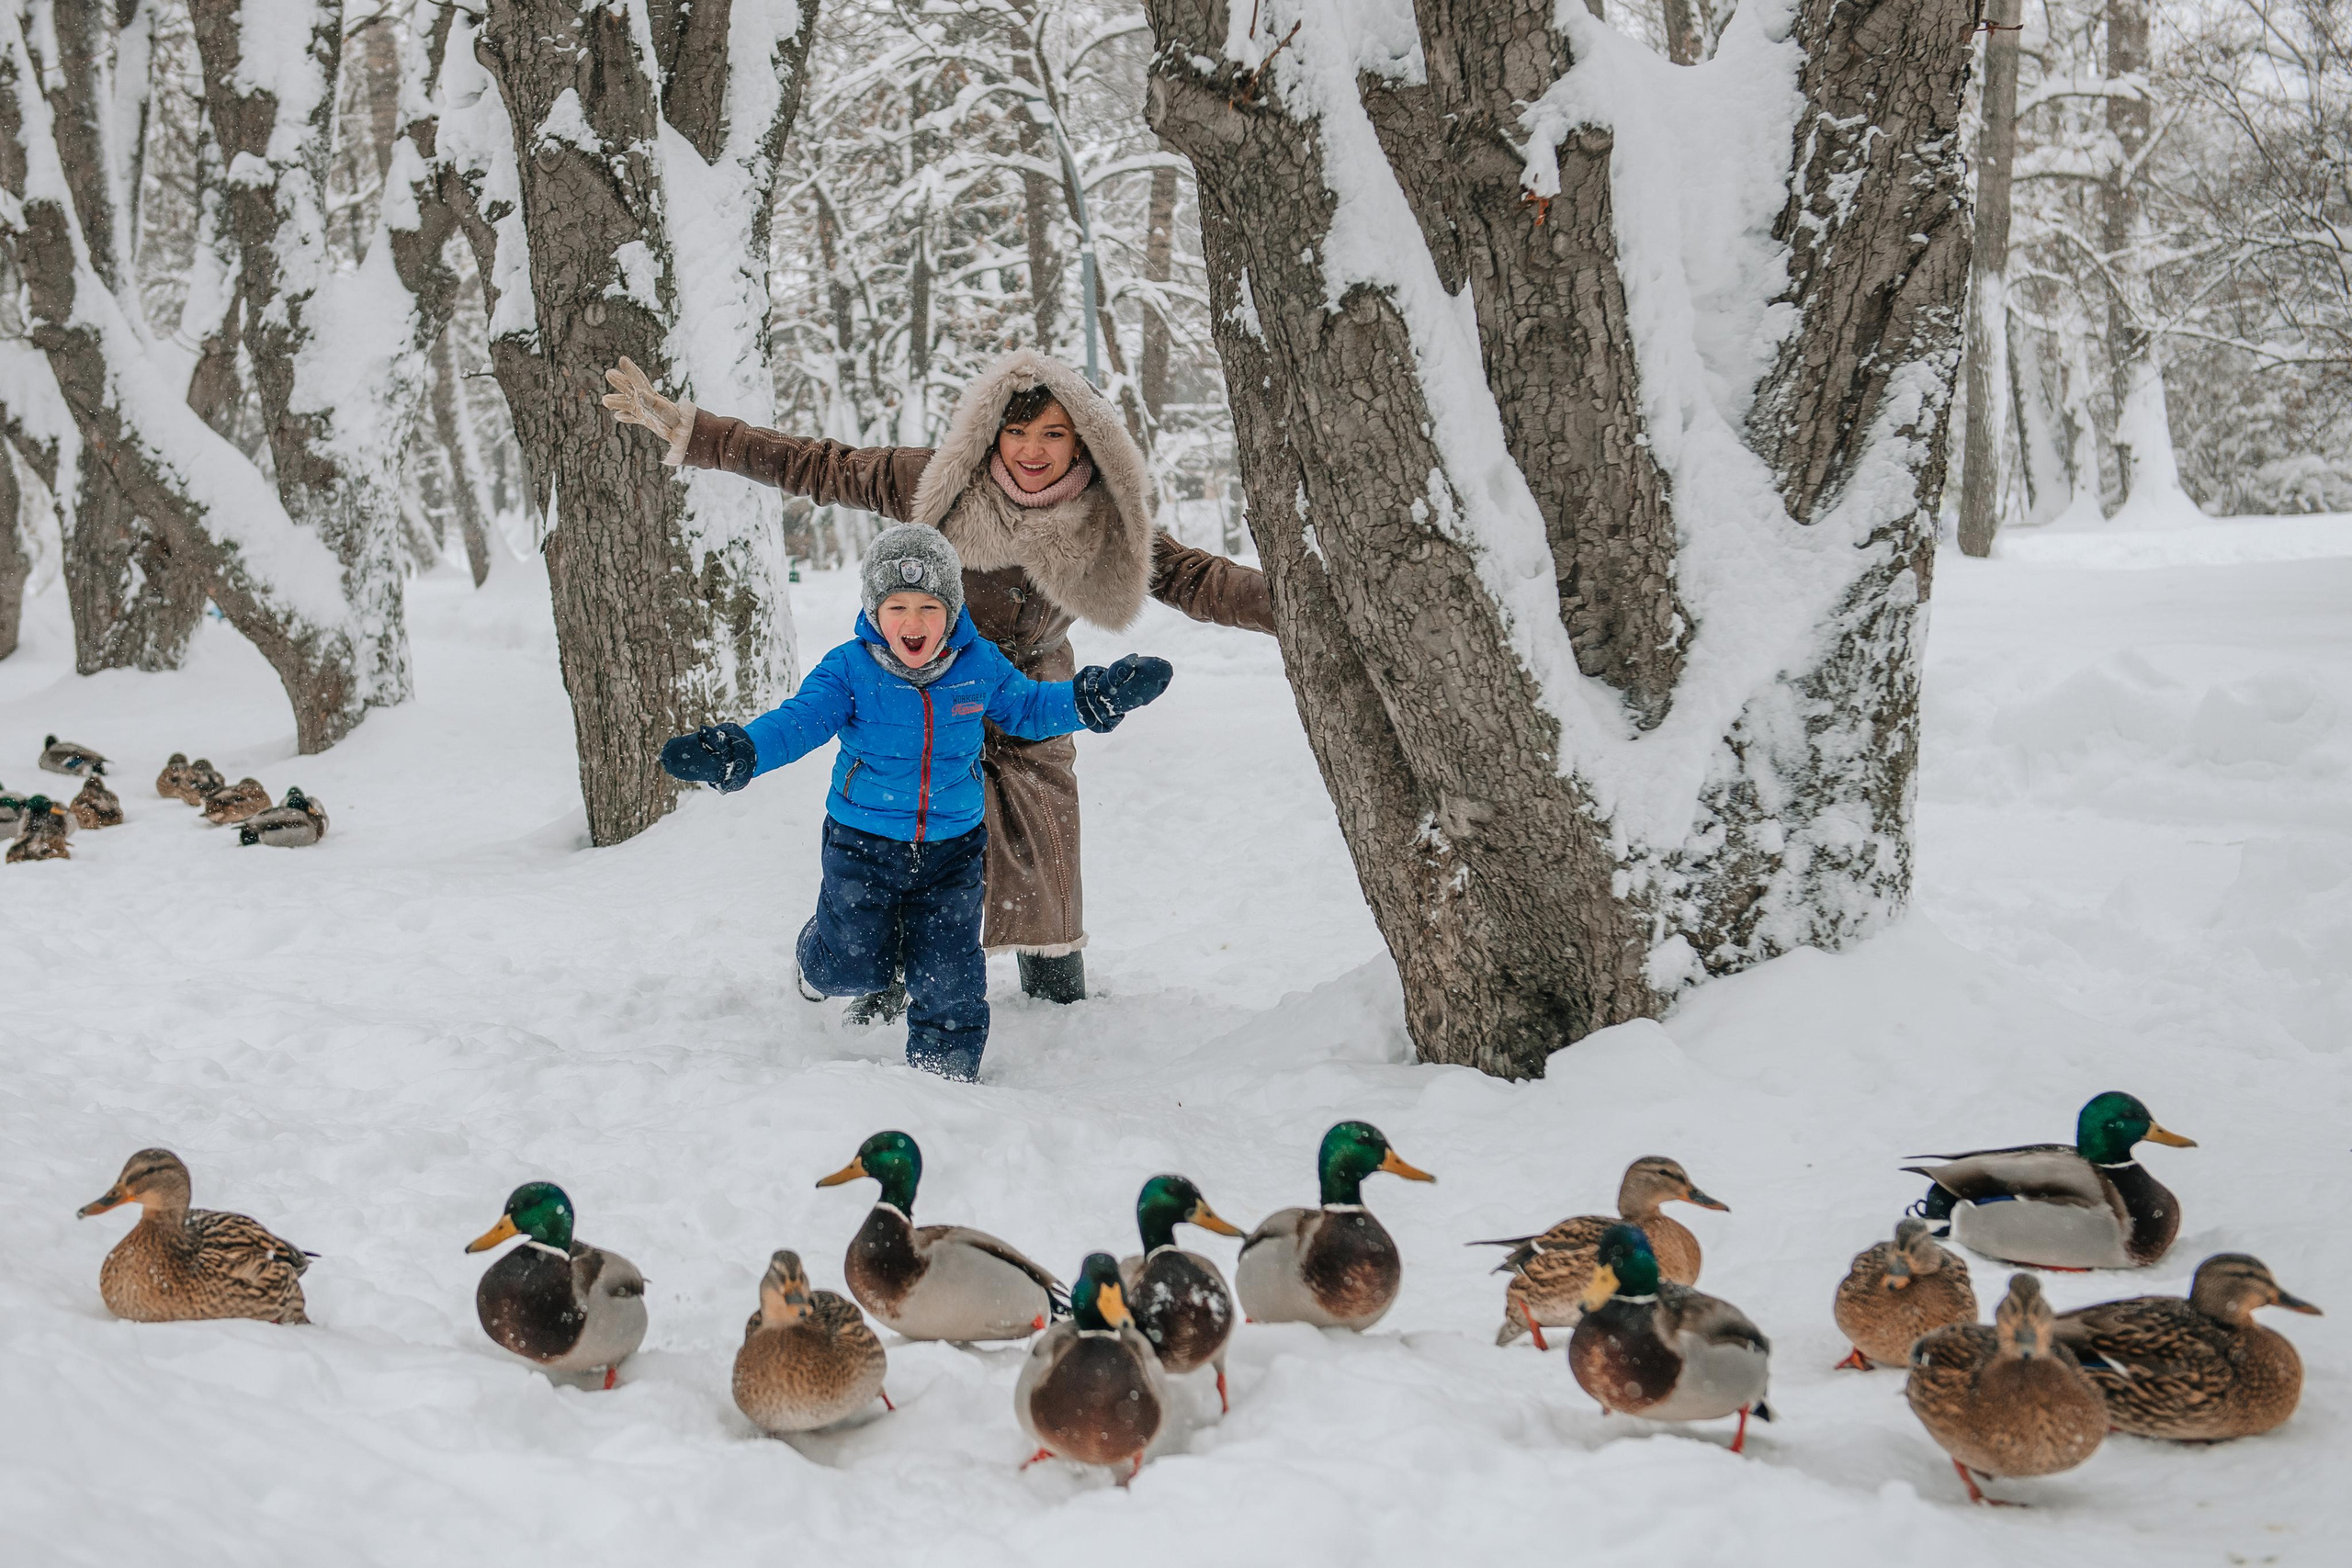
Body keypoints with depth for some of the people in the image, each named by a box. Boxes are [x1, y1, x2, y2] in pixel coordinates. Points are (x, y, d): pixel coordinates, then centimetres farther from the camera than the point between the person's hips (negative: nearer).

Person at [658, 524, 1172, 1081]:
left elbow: (1030, 707, 8)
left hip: (952, 847, 1)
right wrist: (737, 751, -38)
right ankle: (819, 957, 48)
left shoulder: (981, 665, -6)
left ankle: (947, 1072, 22)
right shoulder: (849, 670, -14)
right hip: (865, 843, -1)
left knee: (949, 978, 3)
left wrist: (1100, 696, -5)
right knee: (856, 967, 11)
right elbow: (798, 721, -20)